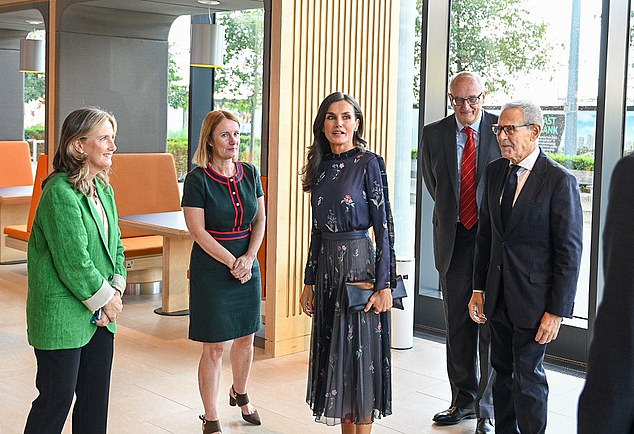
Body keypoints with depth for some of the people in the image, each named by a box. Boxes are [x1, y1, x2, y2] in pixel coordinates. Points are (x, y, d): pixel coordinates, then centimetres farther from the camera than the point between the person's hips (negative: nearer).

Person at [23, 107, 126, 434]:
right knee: (57, 398, 3)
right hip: (63, 315, -8)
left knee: (96, 398, 14)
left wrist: (117, 289, -1)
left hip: (101, 316, 8)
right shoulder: (60, 192, -18)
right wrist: (105, 299, -11)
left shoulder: (104, 190, 9)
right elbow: (73, 260, -21)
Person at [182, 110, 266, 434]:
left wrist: (249, 257, -7)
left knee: (246, 337, 16)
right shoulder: (197, 179, -10)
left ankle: (239, 394, 43)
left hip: (248, 266, 5)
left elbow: (260, 220, 8)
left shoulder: (250, 173, 5)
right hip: (211, 270, -5)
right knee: (214, 347, -1)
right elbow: (198, 231, -13)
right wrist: (233, 263, -14)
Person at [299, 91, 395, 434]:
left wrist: (384, 286, -15)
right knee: (333, 353, 11)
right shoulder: (320, 165, 10)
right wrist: (309, 281, 12)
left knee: (359, 354, 0)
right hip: (326, 267, 7)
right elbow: (317, 229, 13)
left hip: (358, 264, -7)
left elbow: (384, 227, -11)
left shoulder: (368, 163, -8)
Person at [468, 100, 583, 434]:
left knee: (528, 376, 2)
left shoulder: (560, 181, -13)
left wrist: (557, 310, -14)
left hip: (533, 298, -6)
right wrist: (478, 288, 9)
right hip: (498, 295, 6)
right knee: (502, 371, 16)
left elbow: (569, 251, -13)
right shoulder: (495, 172, 6)